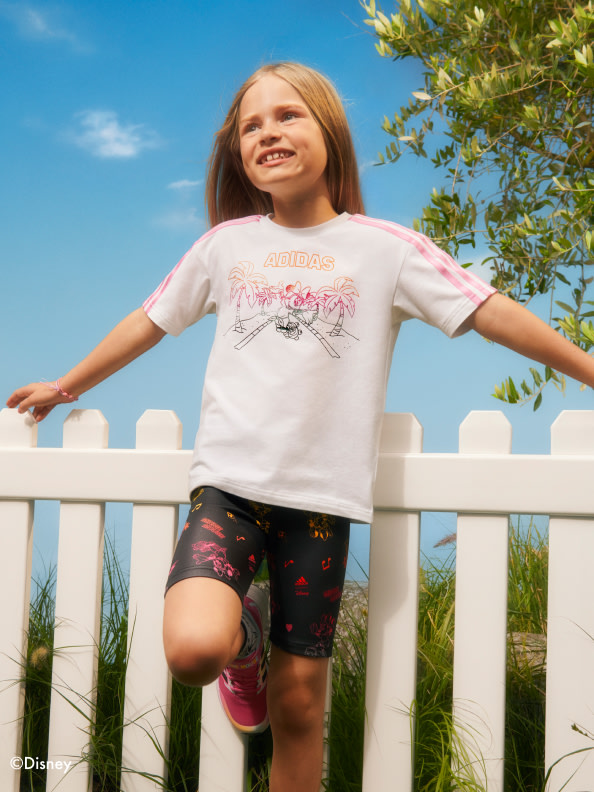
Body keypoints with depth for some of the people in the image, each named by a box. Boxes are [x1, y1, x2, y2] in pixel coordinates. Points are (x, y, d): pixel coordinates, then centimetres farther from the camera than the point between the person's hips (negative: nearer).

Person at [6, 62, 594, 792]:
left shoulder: (384, 248, 3)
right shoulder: (227, 244, 10)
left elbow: (492, 313, 3)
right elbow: (150, 322, 22)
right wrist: (67, 385, 31)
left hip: (322, 496, -1)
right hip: (228, 483, 1)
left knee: (299, 702, 3)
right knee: (193, 648, -23)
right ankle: (244, 635, 13)